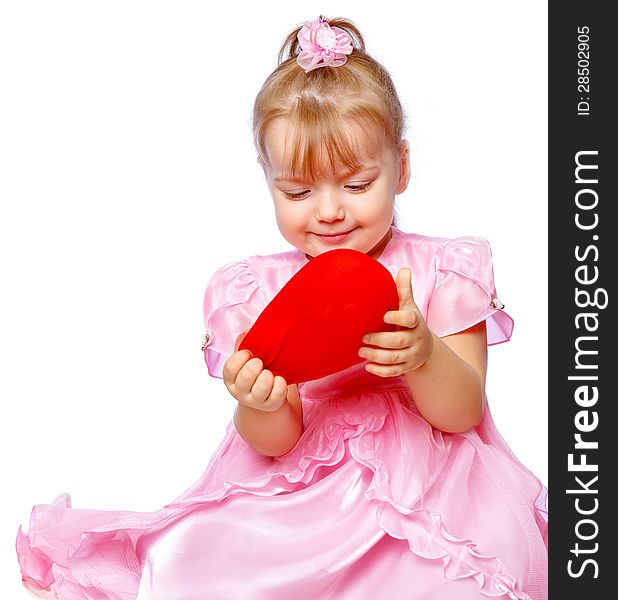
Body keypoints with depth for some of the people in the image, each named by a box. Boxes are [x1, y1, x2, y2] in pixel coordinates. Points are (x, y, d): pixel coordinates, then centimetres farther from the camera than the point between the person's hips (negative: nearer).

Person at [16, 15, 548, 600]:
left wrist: (423, 357, -28)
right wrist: (259, 407, -29)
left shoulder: (442, 270, -2)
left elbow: (463, 414, -6)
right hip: (297, 492, 1)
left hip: (425, 488, 0)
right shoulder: (255, 289, 0)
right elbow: (276, 442, -3)